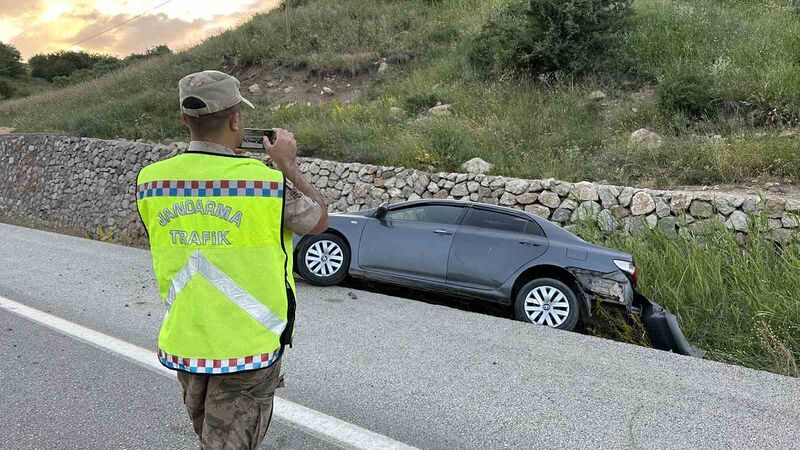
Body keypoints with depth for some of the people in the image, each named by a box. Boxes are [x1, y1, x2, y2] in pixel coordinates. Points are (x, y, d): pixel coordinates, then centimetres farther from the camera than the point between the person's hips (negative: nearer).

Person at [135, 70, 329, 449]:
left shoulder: (150, 180, -7)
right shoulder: (265, 182, -21)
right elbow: (320, 221, -3)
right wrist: (286, 164, 8)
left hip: (183, 343, 5)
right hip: (247, 347, -5)